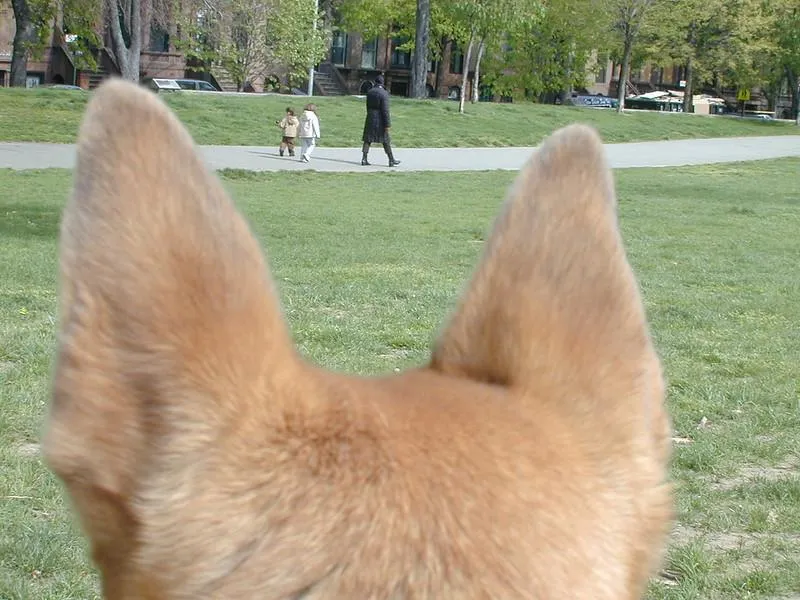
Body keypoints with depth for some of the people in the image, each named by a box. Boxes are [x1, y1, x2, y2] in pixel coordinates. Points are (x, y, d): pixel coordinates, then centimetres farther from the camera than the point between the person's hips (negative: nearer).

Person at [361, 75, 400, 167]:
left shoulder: (369, 92, 5)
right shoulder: (384, 93, -15)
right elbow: (385, 110, -17)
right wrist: (387, 124, -15)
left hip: (370, 118, 5)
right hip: (380, 120, -5)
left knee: (367, 139, 9)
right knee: (386, 140, 3)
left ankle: (364, 159, 4)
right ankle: (391, 160, 10)